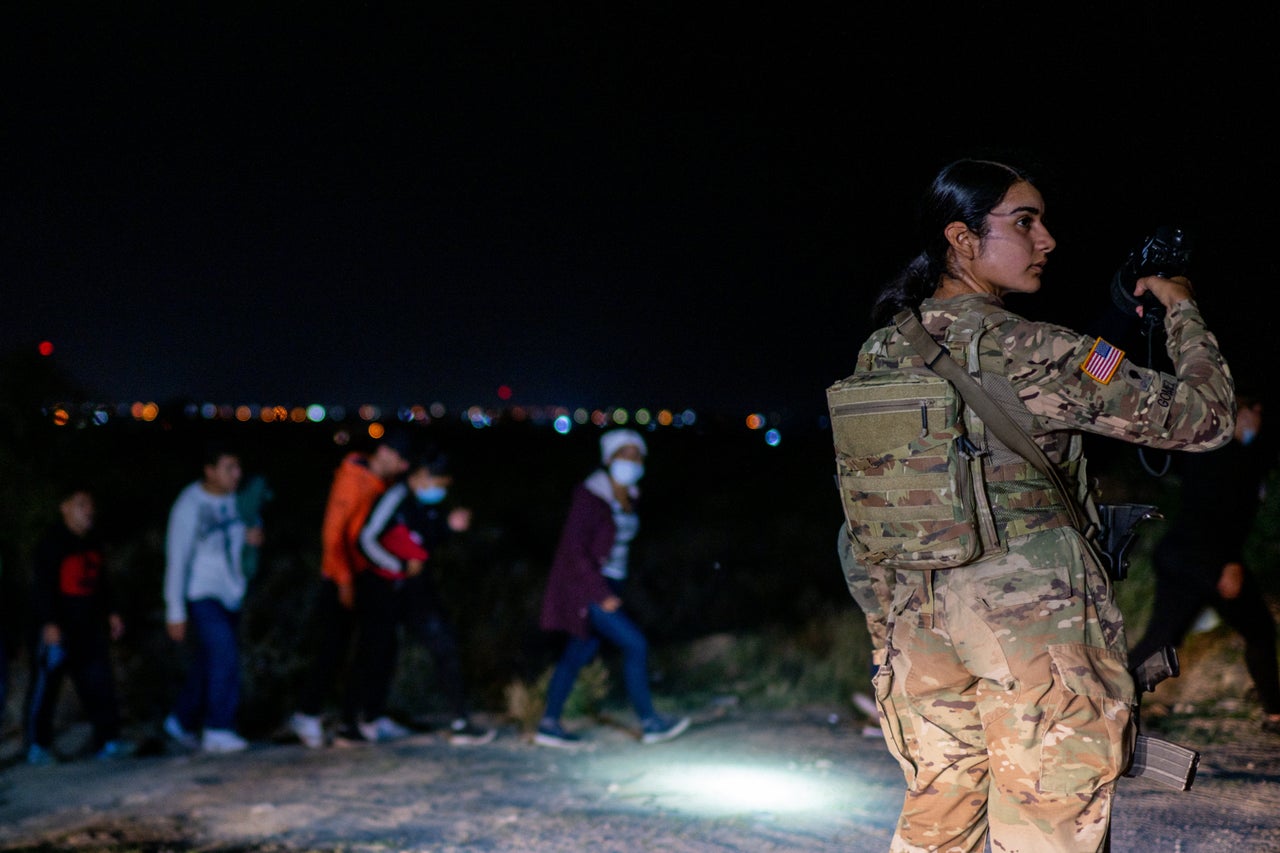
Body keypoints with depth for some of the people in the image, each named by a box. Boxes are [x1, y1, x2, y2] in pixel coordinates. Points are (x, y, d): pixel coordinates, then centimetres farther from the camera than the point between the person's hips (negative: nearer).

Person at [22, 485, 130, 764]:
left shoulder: (92, 541, 12)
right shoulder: (51, 542, -10)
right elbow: (41, 584, -14)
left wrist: (111, 612, 19)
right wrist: (49, 624, -20)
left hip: (89, 626, 7)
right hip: (56, 628, -7)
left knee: (99, 683, 4)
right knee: (45, 685, 0)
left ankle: (106, 740, 9)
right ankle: (37, 745, 9)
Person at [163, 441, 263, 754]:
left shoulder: (231, 499, 4)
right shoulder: (189, 505, -15)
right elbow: (177, 559, -14)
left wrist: (247, 535, -3)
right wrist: (175, 611, -15)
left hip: (229, 595, 7)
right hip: (200, 596, -7)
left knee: (206, 666, 12)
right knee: (224, 654, -17)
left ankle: (182, 722, 29)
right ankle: (217, 730, -8)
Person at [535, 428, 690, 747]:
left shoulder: (628, 498, 8)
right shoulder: (590, 496, -16)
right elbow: (574, 549, -19)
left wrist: (611, 590, 11)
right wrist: (603, 594, -21)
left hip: (608, 586, 8)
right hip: (585, 588, -8)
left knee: (580, 654, 12)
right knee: (635, 644, -10)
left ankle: (549, 724, 20)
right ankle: (650, 723, -1)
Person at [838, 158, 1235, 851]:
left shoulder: (881, 355, 6)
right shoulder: (1033, 353, -13)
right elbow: (1203, 416, -7)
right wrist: (1181, 309, 10)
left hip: (921, 617, 7)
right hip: (1035, 613, -6)